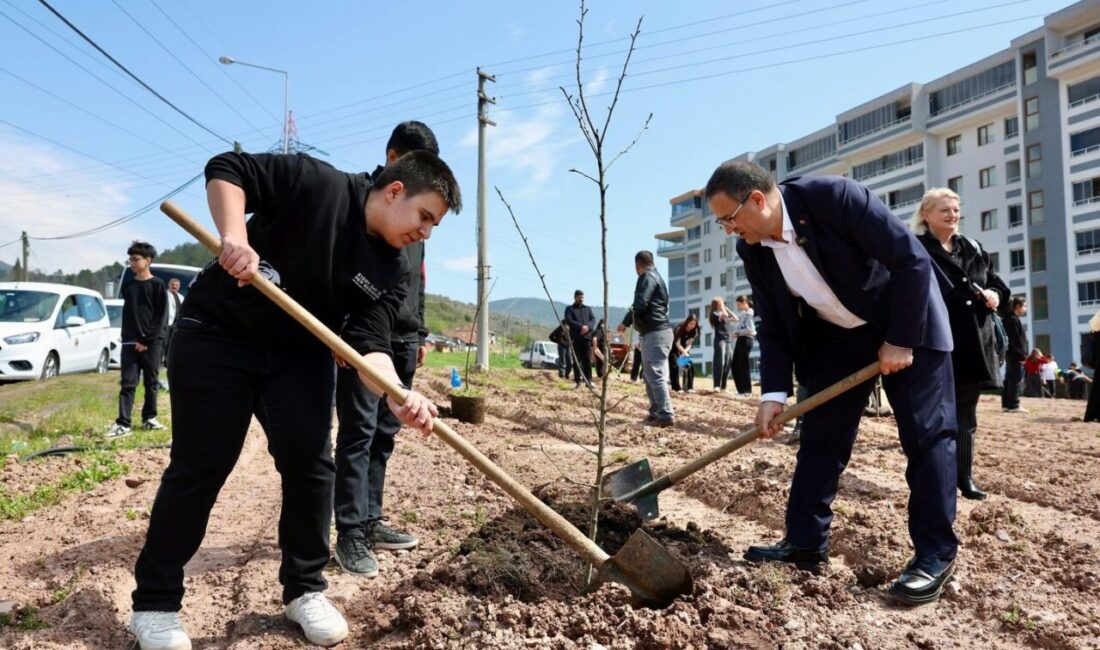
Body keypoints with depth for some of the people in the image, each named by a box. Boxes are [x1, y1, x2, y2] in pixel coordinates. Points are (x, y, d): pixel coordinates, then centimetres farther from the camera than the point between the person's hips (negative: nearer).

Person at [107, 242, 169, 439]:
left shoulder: (158, 285, -1)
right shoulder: (128, 285, 12)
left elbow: (162, 317, -6)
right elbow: (126, 314, 16)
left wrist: (147, 340, -11)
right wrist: (128, 338, 5)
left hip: (152, 343, -3)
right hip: (130, 342, 3)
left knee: (152, 382, 5)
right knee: (127, 383, -3)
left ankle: (149, 418, 16)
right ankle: (123, 423, -5)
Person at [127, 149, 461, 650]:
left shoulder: (392, 274, -7)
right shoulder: (317, 183, -18)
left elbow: (367, 343, -18)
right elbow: (227, 169, -14)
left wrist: (398, 395, -38)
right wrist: (234, 236, -32)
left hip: (300, 353, 5)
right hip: (217, 333, -4)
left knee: (310, 464, -3)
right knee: (199, 467, -1)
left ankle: (304, 589, 17)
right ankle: (154, 603, 17)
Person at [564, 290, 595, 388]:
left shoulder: (588, 308, 20)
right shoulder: (569, 309, 10)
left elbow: (593, 319, 8)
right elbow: (568, 320, -6)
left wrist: (588, 327, -13)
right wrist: (581, 327, -17)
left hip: (587, 337, 2)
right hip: (575, 338, -2)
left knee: (588, 360, -3)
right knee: (576, 361, -1)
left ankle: (588, 380, -1)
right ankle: (578, 381, 2)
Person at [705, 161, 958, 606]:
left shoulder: (834, 196, -29)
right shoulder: (753, 249, -11)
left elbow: (912, 260, -25)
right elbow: (774, 327, -4)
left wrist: (901, 340, -22)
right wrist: (774, 393, -13)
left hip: (907, 323, -5)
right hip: (836, 336, 5)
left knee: (927, 435, -3)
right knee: (820, 438, 3)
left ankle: (935, 556, 7)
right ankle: (805, 543, 12)